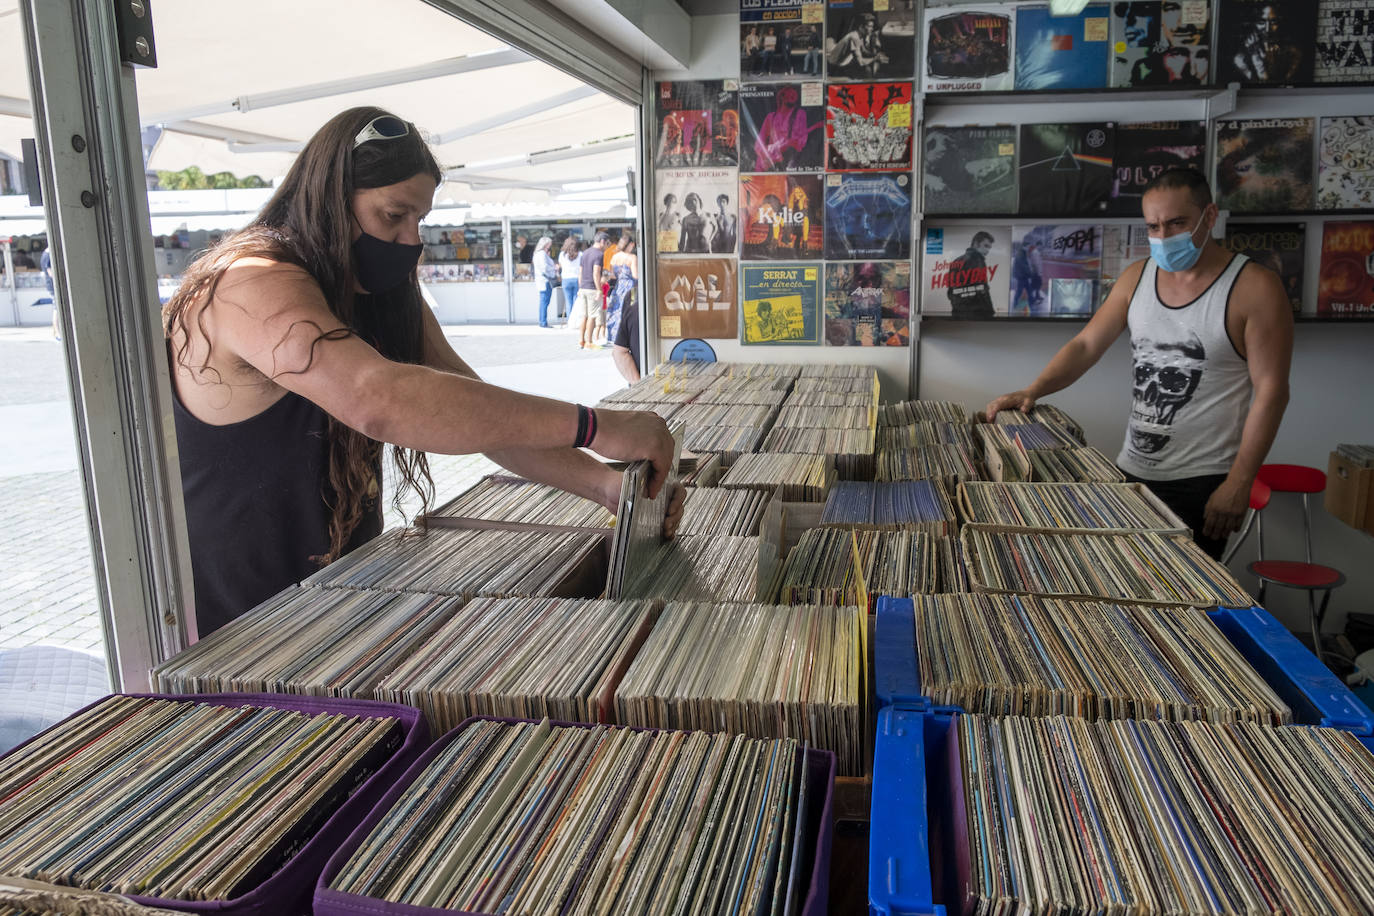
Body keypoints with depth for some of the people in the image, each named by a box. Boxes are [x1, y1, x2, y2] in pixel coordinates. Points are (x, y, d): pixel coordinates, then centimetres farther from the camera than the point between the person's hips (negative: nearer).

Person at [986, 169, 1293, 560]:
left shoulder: (1254, 288, -10)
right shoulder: (1137, 277, 6)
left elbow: (1270, 392, -12)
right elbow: (1086, 344, 6)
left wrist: (1238, 484, -16)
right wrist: (1032, 391, -12)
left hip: (1202, 483, -5)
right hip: (1132, 470, 5)